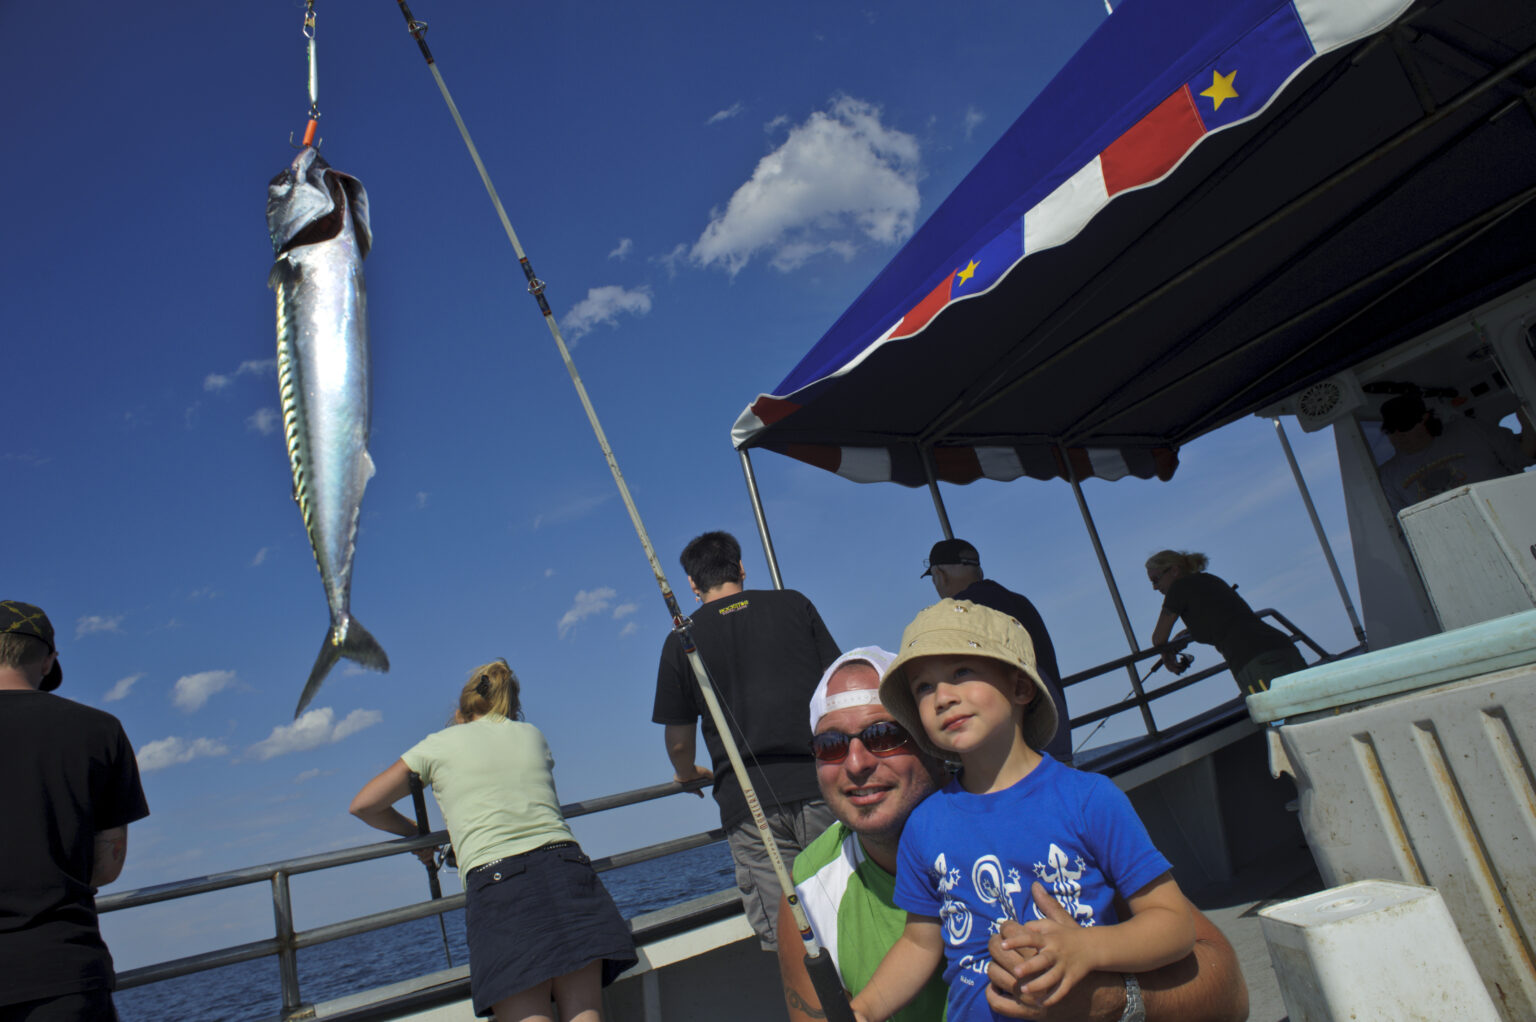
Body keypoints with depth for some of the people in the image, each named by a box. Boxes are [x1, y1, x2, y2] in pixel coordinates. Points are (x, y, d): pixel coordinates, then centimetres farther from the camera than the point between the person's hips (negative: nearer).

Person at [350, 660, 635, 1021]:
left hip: (495, 880, -3)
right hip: (565, 866, 3)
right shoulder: (532, 735, 22)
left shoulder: (440, 744, 13)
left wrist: (413, 833, 34)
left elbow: (363, 805, 17)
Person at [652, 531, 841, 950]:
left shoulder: (682, 640, 7)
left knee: (784, 942, 2)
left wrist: (689, 774, 34)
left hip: (747, 803, -1)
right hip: (820, 783, 1)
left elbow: (678, 743, 12)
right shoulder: (792, 604, 9)